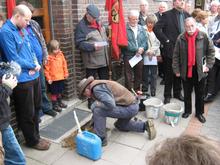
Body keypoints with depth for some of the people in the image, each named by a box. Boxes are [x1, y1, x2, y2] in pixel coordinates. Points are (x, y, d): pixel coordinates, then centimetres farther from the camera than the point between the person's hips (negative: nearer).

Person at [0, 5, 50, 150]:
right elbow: (14, 59, -20)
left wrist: (35, 64, -3)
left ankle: (36, 136, 36)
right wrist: (33, 65, -9)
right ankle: (32, 140, 25)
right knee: (27, 113, 7)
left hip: (34, 76, 9)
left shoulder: (23, 29, 10)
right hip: (22, 79, -8)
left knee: (36, 108, 19)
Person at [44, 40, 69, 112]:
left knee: (60, 91, 21)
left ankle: (60, 102, 39)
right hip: (53, 79, -5)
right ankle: (55, 105, 21)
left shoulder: (61, 55, 0)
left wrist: (66, 73, 9)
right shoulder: (49, 58, -17)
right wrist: (48, 78, -13)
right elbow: (46, 69, -14)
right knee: (54, 93, 7)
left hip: (61, 77, 6)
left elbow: (64, 64, 9)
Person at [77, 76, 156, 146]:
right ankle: (145, 125, 26)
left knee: (97, 110, -15)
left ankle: (101, 139, -3)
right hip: (133, 106, 11)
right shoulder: (100, 85, 16)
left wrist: (97, 104, -11)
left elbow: (110, 105, -31)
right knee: (121, 126, 34)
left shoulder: (97, 88, -16)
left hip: (129, 108, -11)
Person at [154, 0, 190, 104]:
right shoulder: (167, 15, -7)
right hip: (171, 49, -5)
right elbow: (156, 28, -15)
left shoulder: (186, 15, 9)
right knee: (169, 74, 5)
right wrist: (166, 40, -14)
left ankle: (177, 93, 31)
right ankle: (167, 95, 18)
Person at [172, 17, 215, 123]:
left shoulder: (203, 36, -7)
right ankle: (187, 110, 33)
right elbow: (176, 55, -2)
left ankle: (199, 112, 29)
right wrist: (176, 70, -4)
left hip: (199, 71, 0)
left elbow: (211, 51, 1)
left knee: (200, 94, 12)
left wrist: (208, 65, -3)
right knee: (187, 93, 14)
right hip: (185, 71, 1)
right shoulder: (181, 38, -6)